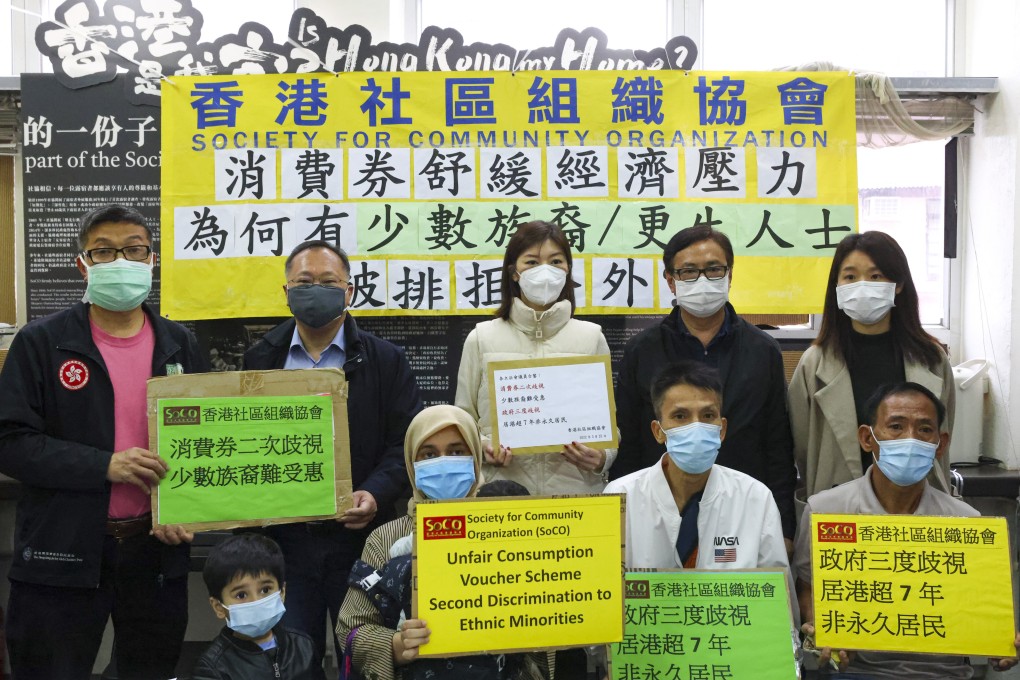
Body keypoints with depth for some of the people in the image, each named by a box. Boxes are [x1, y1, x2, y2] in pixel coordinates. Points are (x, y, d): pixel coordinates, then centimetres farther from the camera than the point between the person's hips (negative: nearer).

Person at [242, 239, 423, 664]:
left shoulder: (385, 360, 4)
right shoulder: (260, 359, 9)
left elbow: (407, 441, -2)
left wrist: (377, 493, -16)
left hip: (360, 537, -1)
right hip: (283, 537, 1)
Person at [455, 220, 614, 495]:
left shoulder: (592, 337, 5)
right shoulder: (482, 339, 4)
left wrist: (601, 457, -11)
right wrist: (484, 449, -12)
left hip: (576, 486, 1)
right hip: (502, 491, 0)